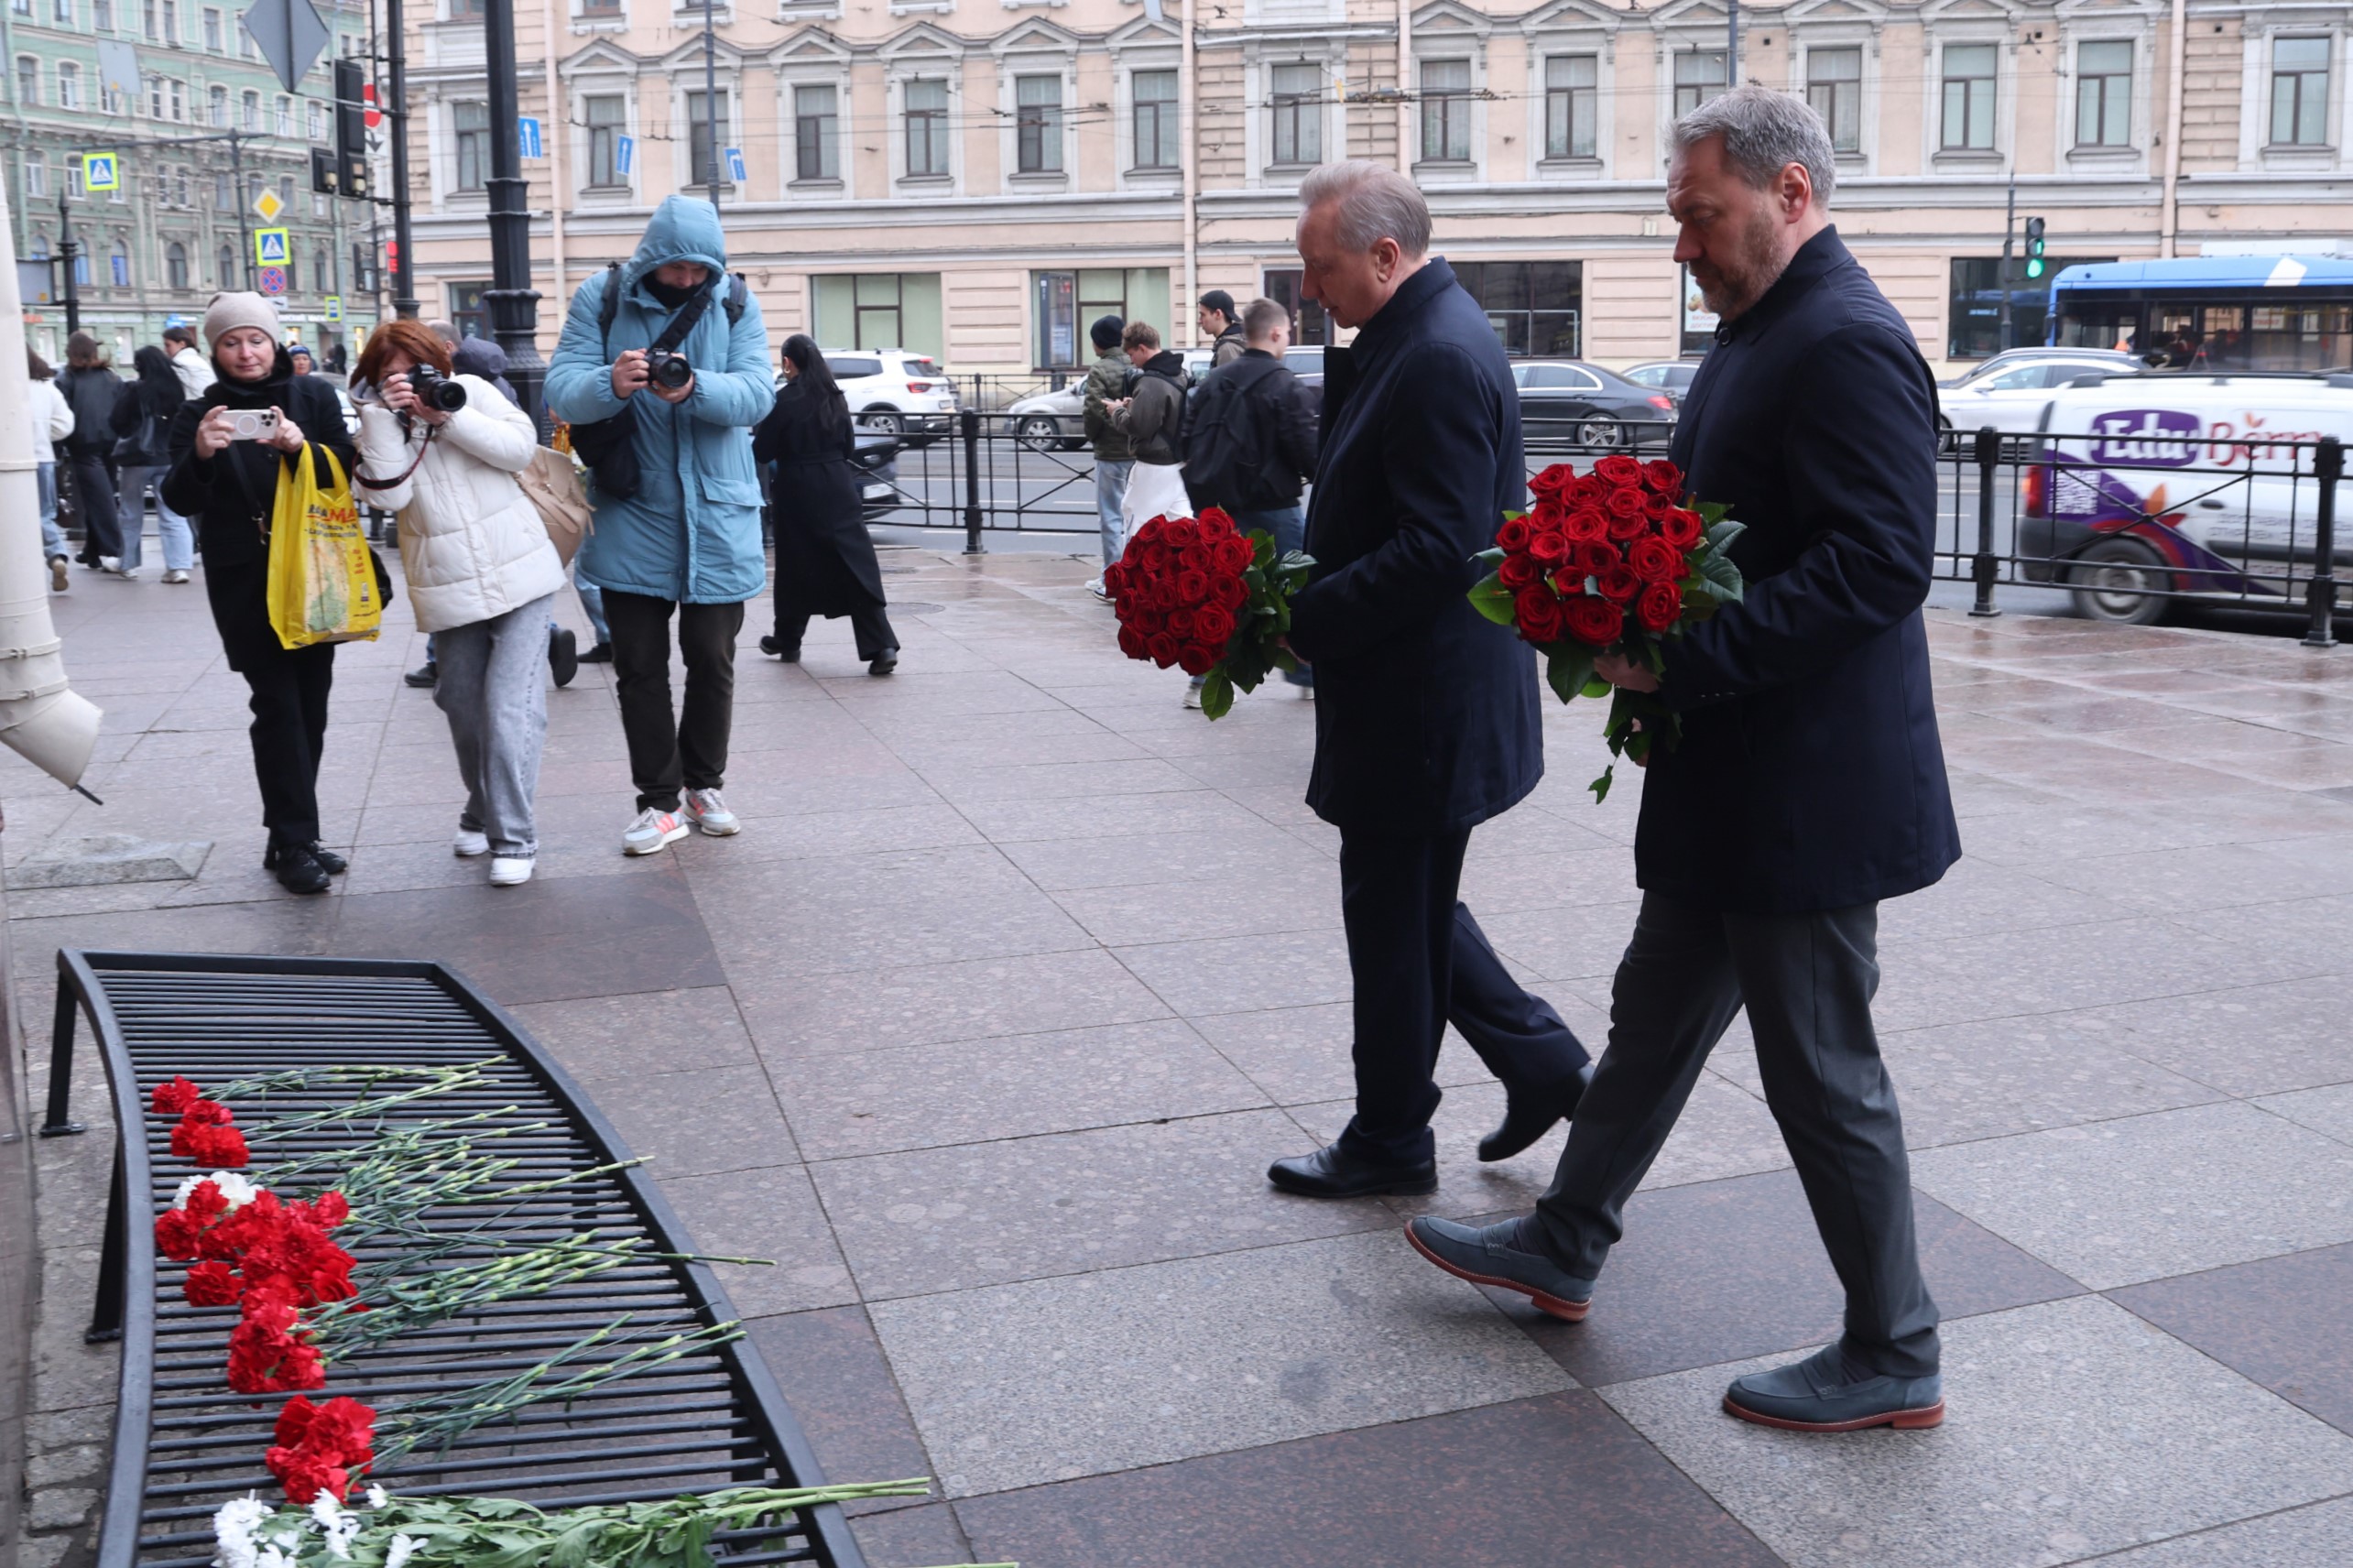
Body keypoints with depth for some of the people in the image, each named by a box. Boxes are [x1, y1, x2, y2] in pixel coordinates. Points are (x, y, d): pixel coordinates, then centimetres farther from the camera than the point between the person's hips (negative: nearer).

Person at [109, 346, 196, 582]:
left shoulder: (135, 390, -12)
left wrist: (129, 437, 11)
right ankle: (179, 566, -11)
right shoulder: (176, 389, 0)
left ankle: (128, 563, 21)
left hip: (137, 457, -3)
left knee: (131, 514, 13)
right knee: (172, 515, 0)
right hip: (168, 457, 3)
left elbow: (118, 422, -6)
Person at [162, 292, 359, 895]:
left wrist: (302, 447, -22)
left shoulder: (314, 397, 6)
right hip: (243, 581, -2)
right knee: (278, 704, -8)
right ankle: (295, 844, -6)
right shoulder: (198, 413, 4)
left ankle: (292, 836, 14)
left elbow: (347, 468, -2)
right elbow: (180, 501, -2)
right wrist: (200, 454, -23)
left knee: (310, 704, 4)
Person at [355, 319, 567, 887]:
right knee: (463, 708, 12)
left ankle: (513, 838, -7)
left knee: (509, 705, -10)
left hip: (519, 577, -3)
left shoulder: (469, 389, 4)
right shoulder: (378, 422, 6)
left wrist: (446, 413, -13)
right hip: (449, 592, 3)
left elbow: (519, 447, -8)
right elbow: (389, 493, -12)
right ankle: (482, 816, 33)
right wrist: (384, 414, -14)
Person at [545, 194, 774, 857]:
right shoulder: (602, 298, -4)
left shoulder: (735, 304, -2)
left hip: (716, 516, 1)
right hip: (632, 514, 0)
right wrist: (612, 384, -34)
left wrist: (695, 389, -33)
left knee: (712, 659, 11)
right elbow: (562, 391, -13)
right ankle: (659, 801, 14)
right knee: (638, 665, 4)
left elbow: (756, 394, -13)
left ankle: (704, 783, 28)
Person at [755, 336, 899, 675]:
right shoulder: (835, 398, 4)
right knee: (857, 565, -1)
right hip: (838, 491, 3)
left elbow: (761, 452, -5)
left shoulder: (784, 401, -10)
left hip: (798, 493, -3)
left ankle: (788, 642, 26)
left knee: (797, 567, 11)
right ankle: (881, 647, -11)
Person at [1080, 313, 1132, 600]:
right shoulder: (1137, 367, 3)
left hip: (1111, 452, -5)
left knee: (1111, 517, 1)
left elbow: (1094, 411, -14)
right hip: (1139, 450, 5)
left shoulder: (1099, 370, -12)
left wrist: (1093, 436, 4)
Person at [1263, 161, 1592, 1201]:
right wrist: (1305, 597, 6)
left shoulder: (1440, 360, -21)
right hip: (1411, 693, 10)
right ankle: (1541, 1062, 27)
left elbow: (1438, 550, -26)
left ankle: (1390, 1142, 20)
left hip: (1421, 701, -10)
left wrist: (1303, 619, -20)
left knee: (1393, 914, 4)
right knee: (1408, 906, 19)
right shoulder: (1408, 336, 11)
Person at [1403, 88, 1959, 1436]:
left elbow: (1880, 564, -27)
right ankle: (1565, 1247, 37)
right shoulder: (1764, 332, 13)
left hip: (1806, 792, -10)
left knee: (1825, 1072, 2)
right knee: (1659, 1016, 20)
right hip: (1729, 783, 10)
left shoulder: (1845, 343, -19)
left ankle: (1894, 1358, 19)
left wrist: (1681, 663, -25)